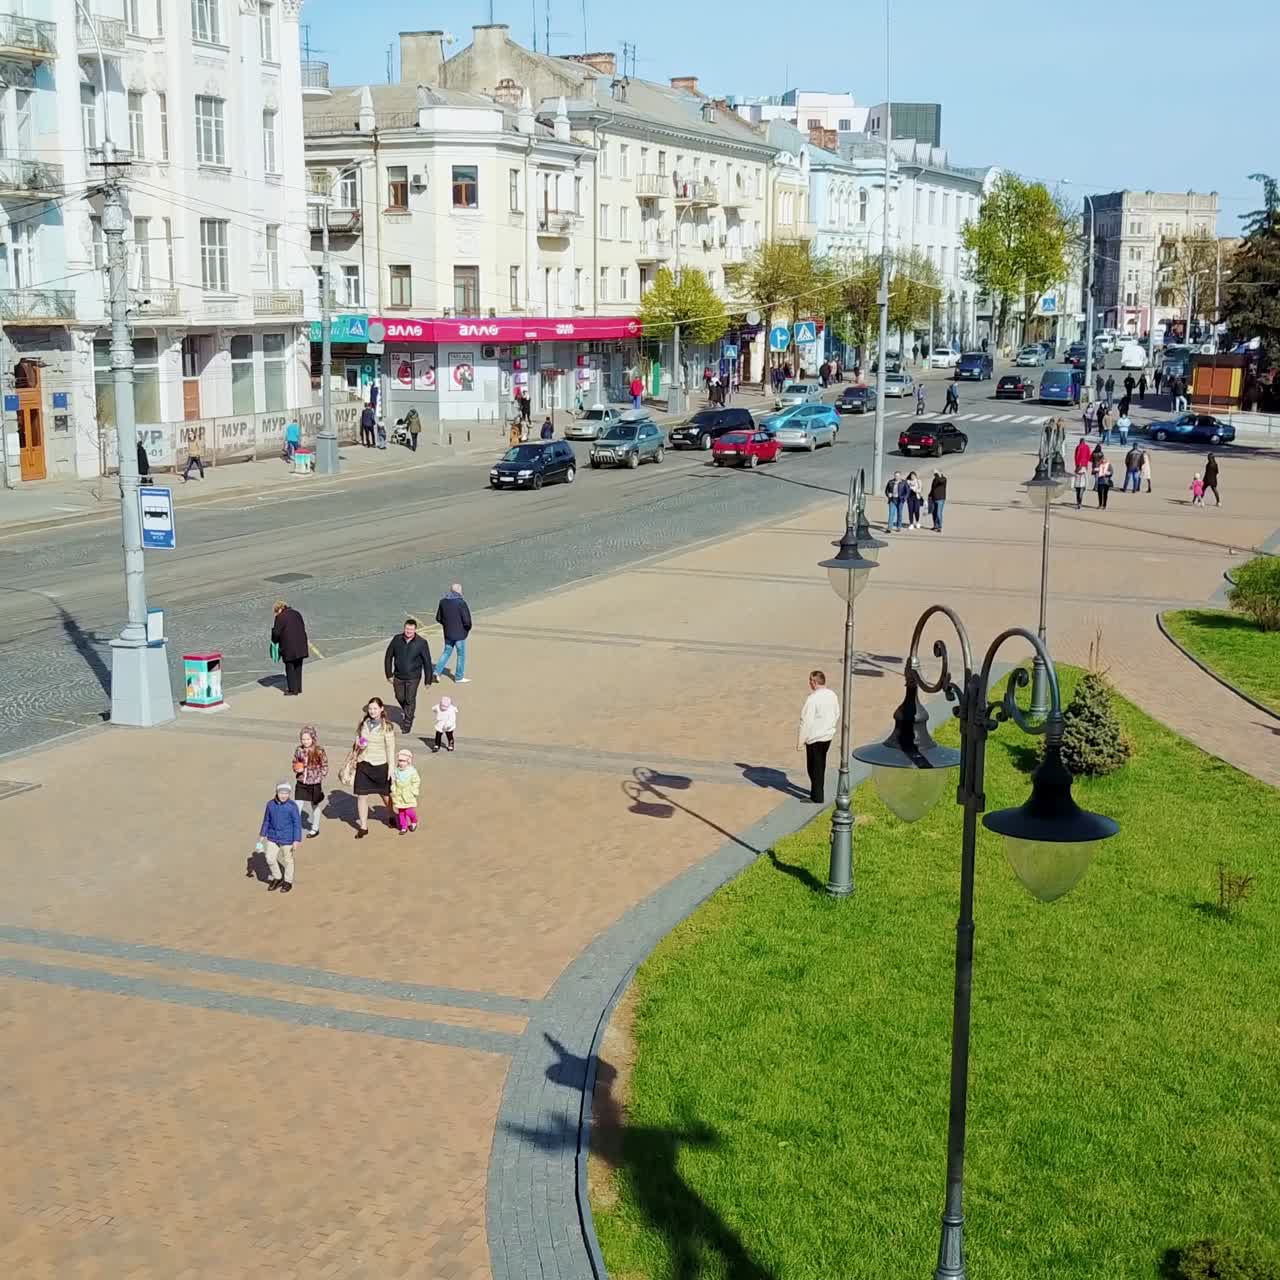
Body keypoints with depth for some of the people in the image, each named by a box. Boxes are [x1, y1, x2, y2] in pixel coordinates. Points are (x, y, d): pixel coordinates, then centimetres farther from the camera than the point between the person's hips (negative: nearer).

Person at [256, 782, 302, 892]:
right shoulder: (270, 804, -7)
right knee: (270, 859, 7)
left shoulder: (292, 806, -18)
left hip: (287, 839, -4)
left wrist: (297, 840, -14)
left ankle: (288, 882, 29)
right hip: (272, 837, 4)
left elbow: (297, 823, -13)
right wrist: (262, 834, 12)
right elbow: (266, 820, 7)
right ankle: (277, 878, 31)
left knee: (287, 860, 11)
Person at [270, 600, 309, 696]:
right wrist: (306, 641, 27)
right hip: (300, 645, 7)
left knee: (290, 668, 2)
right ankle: (298, 688, 22)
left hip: (289, 647, -7)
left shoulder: (280, 617, -10)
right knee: (298, 667, 16)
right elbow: (303, 627, 19)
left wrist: (274, 641, 11)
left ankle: (293, 690, 4)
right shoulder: (296, 613, 12)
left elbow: (276, 632, -9)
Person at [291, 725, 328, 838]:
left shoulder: (319, 751, -12)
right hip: (301, 783, 2)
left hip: (315, 784, -2)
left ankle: (315, 828, 31)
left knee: (315, 806, 15)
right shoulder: (299, 750, -3)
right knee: (297, 806, -1)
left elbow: (325, 766, -5)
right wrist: (296, 769, -10)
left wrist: (321, 779, -8)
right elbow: (294, 763, 11)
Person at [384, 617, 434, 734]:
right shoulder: (396, 639, -9)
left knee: (410, 700, 2)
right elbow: (388, 657, 2)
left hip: (413, 677, -2)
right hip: (398, 676, 3)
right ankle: (404, 710, 48)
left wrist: (428, 680, -6)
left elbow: (427, 662, -8)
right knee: (400, 697, 16)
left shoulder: (421, 643, -15)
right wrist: (389, 675, 2)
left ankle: (407, 723, 18)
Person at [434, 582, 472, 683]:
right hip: (459, 633, -5)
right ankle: (459, 677, 17)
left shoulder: (443, 601, 0)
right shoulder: (461, 602, -19)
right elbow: (467, 620, -20)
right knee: (461, 654, 9)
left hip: (448, 633, 5)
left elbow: (438, 618, 6)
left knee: (447, 651, 20)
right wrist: (468, 628, 0)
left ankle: (437, 671, 8)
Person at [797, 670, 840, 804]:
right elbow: (837, 716, 13)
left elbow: (807, 722, -20)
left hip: (814, 738, -8)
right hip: (828, 736, 8)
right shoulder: (832, 696, 2)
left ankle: (817, 797, 8)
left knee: (815, 768, 3)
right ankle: (817, 791, 34)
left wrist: (800, 741, -13)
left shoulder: (812, 699, -22)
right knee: (821, 765, 21)